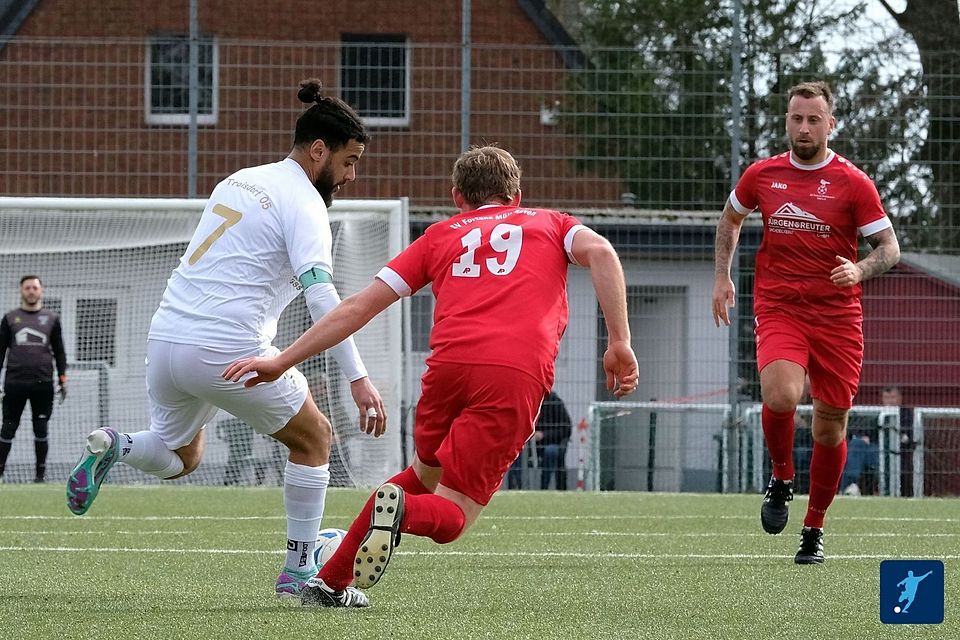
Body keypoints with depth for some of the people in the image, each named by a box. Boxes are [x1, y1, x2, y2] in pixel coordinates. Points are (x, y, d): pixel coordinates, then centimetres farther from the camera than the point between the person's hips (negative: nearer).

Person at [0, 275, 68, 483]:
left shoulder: (51, 318, 11)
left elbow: (59, 351, 14)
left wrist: (62, 379, 6)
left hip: (43, 384, 1)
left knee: (41, 429, 2)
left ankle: (40, 473, 7)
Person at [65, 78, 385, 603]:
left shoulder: (239, 181, 18)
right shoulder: (303, 204, -7)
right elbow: (321, 295, -21)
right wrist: (357, 378, -26)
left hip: (165, 338, 7)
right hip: (226, 352, -7)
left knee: (179, 456, 27)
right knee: (314, 439, 14)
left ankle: (115, 447, -5)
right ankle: (298, 572, 13)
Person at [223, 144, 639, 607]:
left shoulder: (441, 236, 26)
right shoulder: (549, 224, 25)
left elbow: (359, 306, 21)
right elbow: (599, 251, 2)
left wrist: (282, 361, 23)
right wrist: (619, 343, -1)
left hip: (450, 362, 2)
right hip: (519, 376, -2)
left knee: (425, 476, 29)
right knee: (449, 518, 4)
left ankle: (329, 582, 22)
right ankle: (404, 510, -31)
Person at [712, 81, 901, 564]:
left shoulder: (853, 183, -2)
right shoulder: (762, 175, 5)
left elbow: (890, 248, 0)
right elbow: (731, 218, 25)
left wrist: (859, 271, -20)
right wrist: (722, 277, 15)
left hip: (837, 315, 0)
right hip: (778, 308, 0)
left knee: (830, 428, 3)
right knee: (781, 395, -28)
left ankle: (813, 530, 21)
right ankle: (781, 479, 1)